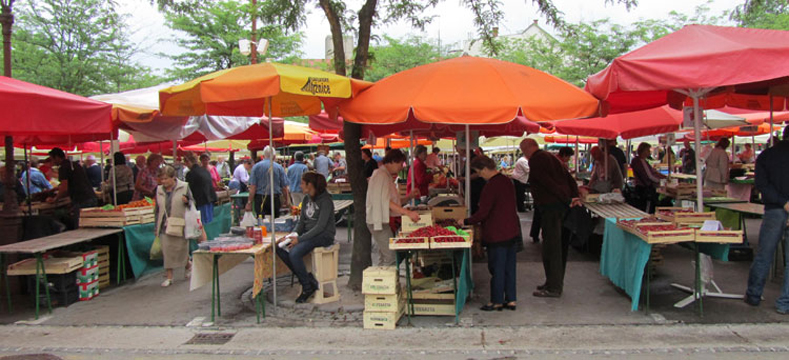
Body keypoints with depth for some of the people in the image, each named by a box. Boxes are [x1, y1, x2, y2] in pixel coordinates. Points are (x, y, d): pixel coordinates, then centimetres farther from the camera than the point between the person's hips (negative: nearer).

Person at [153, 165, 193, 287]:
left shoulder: (184, 187, -3)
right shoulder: (159, 190, 8)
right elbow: (157, 210, 14)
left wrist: (187, 201, -19)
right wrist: (156, 228, 11)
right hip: (165, 226, 3)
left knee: (182, 249, 8)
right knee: (167, 252, 1)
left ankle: (187, 267, 37)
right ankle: (169, 277, 9)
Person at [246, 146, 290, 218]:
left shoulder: (256, 167, 1)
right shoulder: (279, 167, 2)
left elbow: (253, 186, -5)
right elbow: (284, 187, 1)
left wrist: (249, 203, -3)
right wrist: (287, 200, 12)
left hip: (260, 198, -1)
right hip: (275, 198, 1)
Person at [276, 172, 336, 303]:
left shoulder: (325, 200, -15)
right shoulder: (306, 199, 10)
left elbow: (321, 226, -20)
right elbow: (301, 221, 14)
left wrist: (300, 239, -23)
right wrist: (294, 235, -6)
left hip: (324, 236, -8)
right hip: (308, 233, 9)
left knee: (294, 253, -30)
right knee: (278, 247, -11)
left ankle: (307, 287, -10)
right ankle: (307, 278, -6)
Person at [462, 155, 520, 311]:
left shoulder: (491, 186, -20)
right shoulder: (507, 181, 8)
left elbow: (483, 213, -19)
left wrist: (466, 221, -5)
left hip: (497, 235, -9)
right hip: (512, 232, 9)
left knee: (497, 268, 3)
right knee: (509, 267, 14)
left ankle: (497, 301, 13)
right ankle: (511, 299, 21)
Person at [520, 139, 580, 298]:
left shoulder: (535, 161, -9)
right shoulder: (551, 158, 19)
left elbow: (548, 183, -18)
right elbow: (570, 179, 15)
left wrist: (568, 200, -15)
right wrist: (574, 197, 6)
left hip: (550, 206, -9)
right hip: (562, 204, 9)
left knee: (551, 247, -3)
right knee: (559, 245, 16)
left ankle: (553, 287, 3)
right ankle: (556, 283, 27)